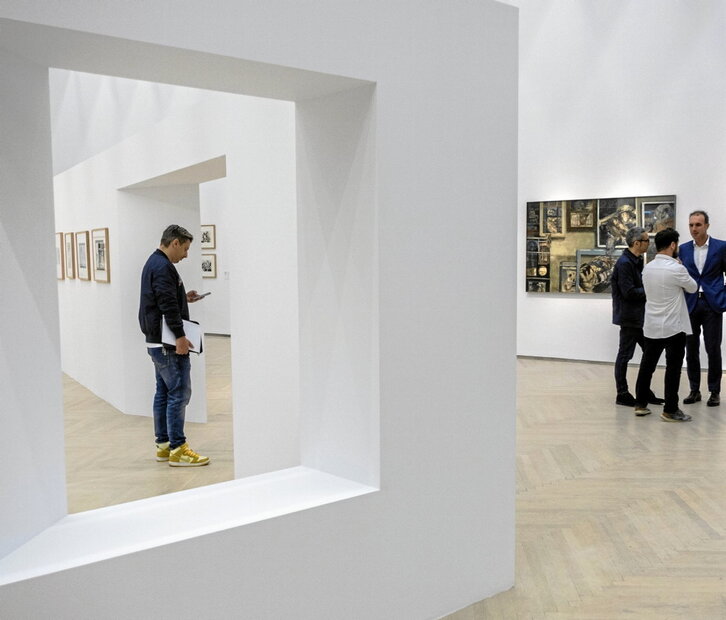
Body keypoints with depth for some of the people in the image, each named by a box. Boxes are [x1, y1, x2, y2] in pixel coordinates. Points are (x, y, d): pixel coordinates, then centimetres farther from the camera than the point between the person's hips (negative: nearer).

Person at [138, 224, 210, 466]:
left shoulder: (153, 263, 18)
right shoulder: (163, 267, -16)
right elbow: (168, 306, -24)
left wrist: (183, 298, 17)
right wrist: (180, 336, -26)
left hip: (157, 341, 11)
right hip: (168, 343, -11)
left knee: (163, 393, 13)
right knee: (179, 393, -7)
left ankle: (163, 444, 20)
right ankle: (177, 449, -3)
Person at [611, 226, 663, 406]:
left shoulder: (637, 261, 12)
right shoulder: (624, 263, -17)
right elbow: (628, 292, -21)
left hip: (640, 315, 10)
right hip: (629, 316, -10)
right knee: (624, 354, 1)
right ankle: (622, 394, 11)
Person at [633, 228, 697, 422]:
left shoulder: (647, 268, 4)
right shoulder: (676, 269, -16)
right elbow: (692, 288, 1)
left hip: (651, 327, 6)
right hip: (674, 328, -6)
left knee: (647, 366, 12)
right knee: (673, 369, 1)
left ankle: (640, 404, 18)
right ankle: (670, 410, 5)